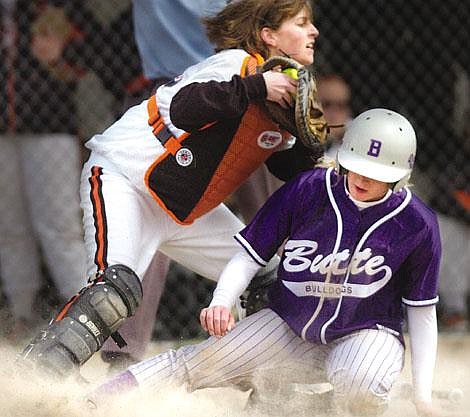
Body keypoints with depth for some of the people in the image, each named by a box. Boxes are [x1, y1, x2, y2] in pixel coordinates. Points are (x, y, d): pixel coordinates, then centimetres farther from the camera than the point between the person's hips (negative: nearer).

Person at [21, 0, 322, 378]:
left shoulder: (285, 89, 7)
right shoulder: (237, 63, -19)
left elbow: (291, 165, 11)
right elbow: (184, 108, -37)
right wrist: (256, 87, -40)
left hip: (186, 211, 10)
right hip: (122, 180, -10)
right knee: (116, 288, -32)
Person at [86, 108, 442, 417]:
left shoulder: (419, 224, -12)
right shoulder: (307, 190, -11)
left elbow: (422, 311, -3)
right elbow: (250, 255, -6)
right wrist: (221, 303, -25)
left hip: (367, 333, -2)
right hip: (290, 327, 2)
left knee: (359, 385, -38)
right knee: (198, 363, -11)